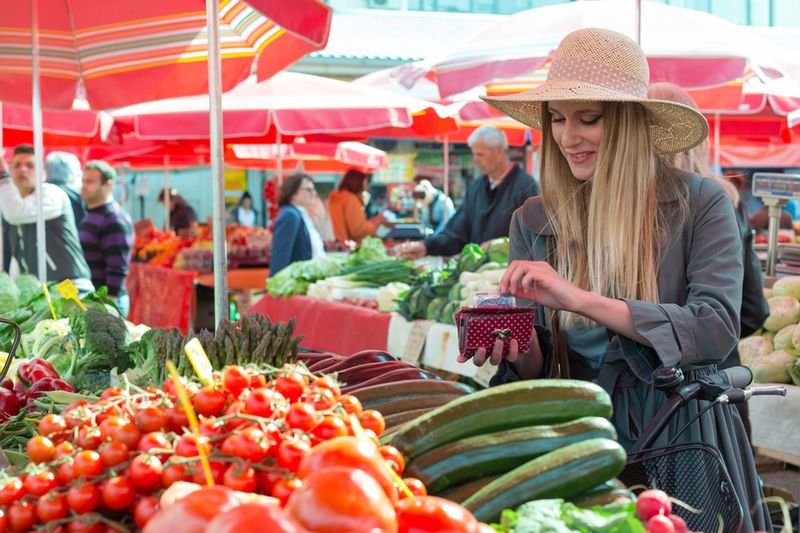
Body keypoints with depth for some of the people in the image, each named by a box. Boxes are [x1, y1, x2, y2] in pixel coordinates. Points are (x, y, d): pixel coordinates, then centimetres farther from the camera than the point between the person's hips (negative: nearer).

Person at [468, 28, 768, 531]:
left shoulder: (700, 203, -8)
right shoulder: (533, 222, 0)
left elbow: (717, 329, -20)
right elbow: (539, 370, 5)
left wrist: (581, 299, -27)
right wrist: (520, 352, -19)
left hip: (684, 444, -2)